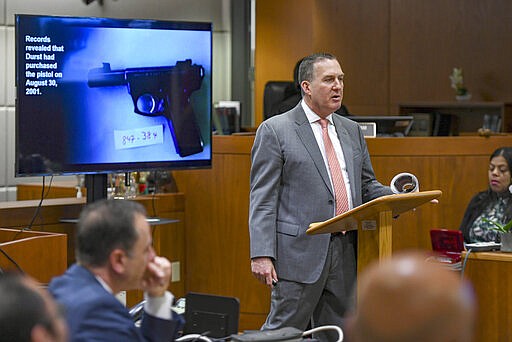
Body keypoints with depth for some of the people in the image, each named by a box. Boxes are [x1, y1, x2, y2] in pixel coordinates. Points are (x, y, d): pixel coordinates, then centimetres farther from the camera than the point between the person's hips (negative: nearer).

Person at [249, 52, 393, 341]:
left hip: (346, 252, 6)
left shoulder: (352, 131, 17)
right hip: (300, 252, -6)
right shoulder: (274, 130, -3)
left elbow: (366, 185, 22)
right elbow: (263, 200, -7)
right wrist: (261, 254, -15)